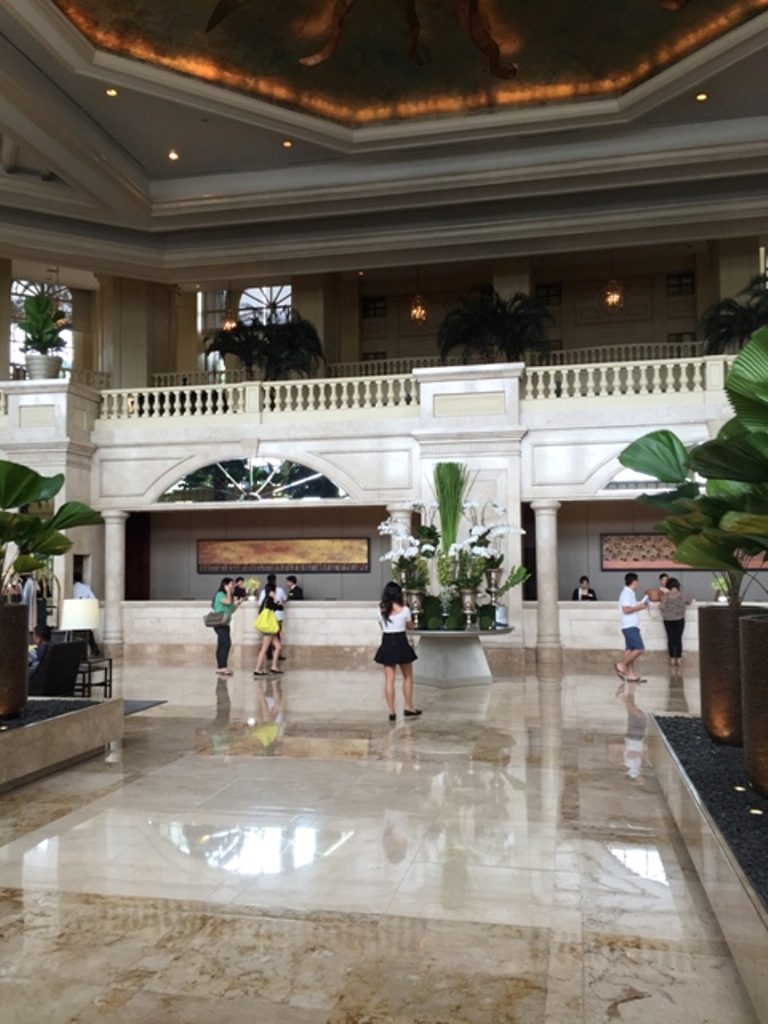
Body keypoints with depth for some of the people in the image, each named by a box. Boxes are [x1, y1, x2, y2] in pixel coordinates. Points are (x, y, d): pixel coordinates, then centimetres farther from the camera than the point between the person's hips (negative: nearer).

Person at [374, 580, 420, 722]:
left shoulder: (381, 610, -2)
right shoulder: (404, 609, -9)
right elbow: (410, 626, 7)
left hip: (386, 643, 2)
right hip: (400, 642, -2)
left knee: (389, 679, 5)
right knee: (408, 677, 16)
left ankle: (392, 712, 5)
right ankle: (408, 708, 21)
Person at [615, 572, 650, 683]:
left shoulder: (630, 593, 17)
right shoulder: (627, 593, -15)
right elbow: (626, 609, -24)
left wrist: (640, 606, 10)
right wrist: (639, 607, -13)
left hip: (631, 626, 10)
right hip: (630, 627, -10)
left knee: (630, 649, 8)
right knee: (639, 648, -11)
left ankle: (630, 675, 9)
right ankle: (621, 665, -6)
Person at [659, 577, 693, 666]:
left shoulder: (665, 596, -11)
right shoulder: (682, 595, -7)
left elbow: (662, 607, -7)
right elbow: (689, 601, 12)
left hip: (668, 620, 0)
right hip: (679, 620, 0)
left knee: (670, 638, 7)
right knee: (678, 638, 6)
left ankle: (672, 658, 9)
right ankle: (679, 658, 7)